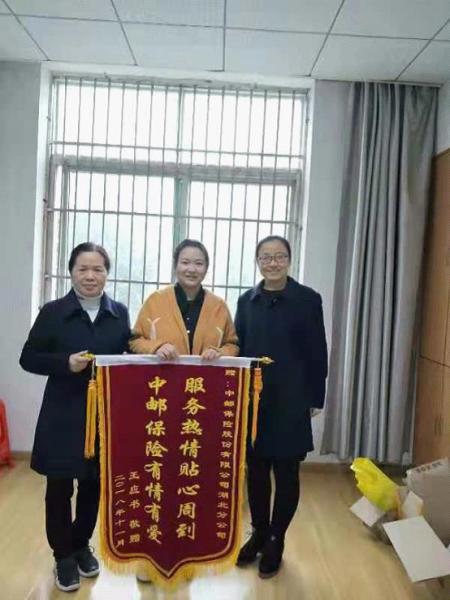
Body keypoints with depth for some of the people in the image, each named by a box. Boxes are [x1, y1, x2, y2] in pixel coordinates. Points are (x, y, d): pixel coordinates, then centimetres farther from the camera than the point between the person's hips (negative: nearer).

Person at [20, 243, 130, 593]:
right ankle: (63, 555, 31)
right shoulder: (53, 312, -4)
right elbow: (28, 358, -3)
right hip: (63, 416, -2)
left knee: (94, 485, 15)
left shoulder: (119, 313, 2)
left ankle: (81, 546, 39)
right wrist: (65, 363, -18)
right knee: (60, 488, 9)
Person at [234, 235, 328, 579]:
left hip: (290, 402, -3)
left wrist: (315, 399, -5)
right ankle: (259, 534, 34)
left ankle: (276, 541, 28)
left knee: (286, 474, 9)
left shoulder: (308, 299, -5)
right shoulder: (247, 300, 6)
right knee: (256, 471, 14)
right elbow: (237, 348, 8)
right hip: (251, 400, 3)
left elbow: (317, 353, -4)